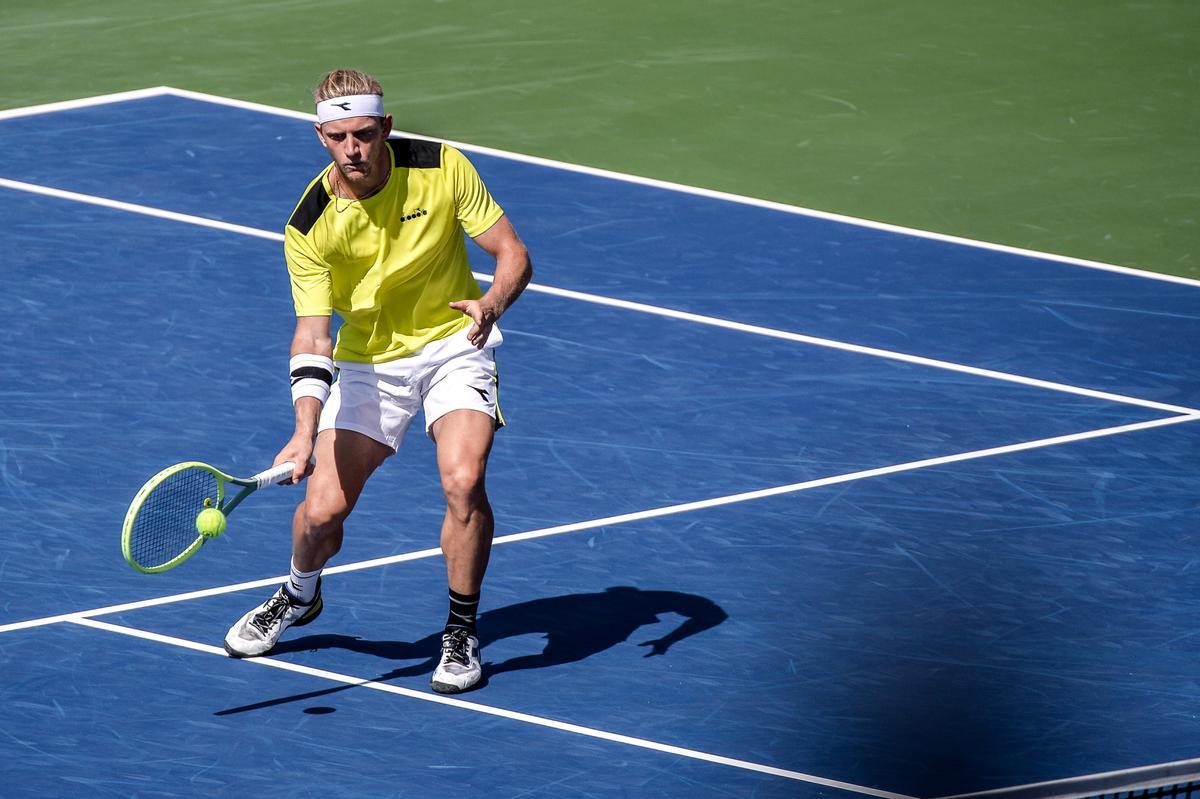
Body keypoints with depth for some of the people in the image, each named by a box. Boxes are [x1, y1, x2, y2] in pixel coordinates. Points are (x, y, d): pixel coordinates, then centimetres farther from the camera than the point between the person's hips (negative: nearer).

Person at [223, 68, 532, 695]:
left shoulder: (443, 169, -17)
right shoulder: (310, 226, -19)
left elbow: (513, 254, -11)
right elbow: (313, 334, -22)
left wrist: (492, 303, -34)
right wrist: (306, 428, -37)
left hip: (455, 344, -1)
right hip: (369, 363, 1)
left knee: (463, 480, -24)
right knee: (322, 508, -7)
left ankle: (462, 632, -3)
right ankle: (298, 597, 30)